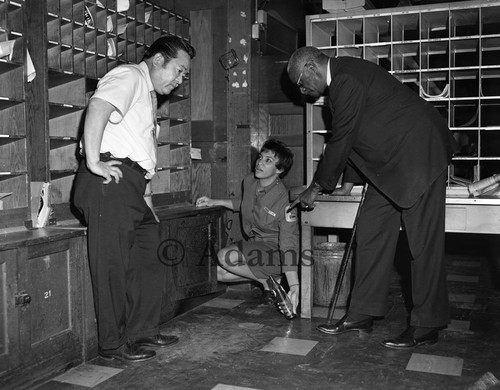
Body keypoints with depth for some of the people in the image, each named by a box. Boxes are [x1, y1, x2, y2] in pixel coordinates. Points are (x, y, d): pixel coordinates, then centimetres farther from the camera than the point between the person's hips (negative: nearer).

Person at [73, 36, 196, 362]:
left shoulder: (149, 93, 28)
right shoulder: (129, 76, -3)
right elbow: (98, 108, -23)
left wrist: (146, 193, 18)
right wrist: (93, 162, -26)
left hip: (135, 187, 10)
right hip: (112, 179, -10)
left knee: (149, 257, 11)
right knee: (114, 265, -5)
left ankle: (143, 332, 21)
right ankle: (113, 345, 5)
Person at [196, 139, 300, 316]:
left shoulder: (284, 202, -25)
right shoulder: (249, 181, -3)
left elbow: (288, 247, -28)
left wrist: (294, 286, -35)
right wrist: (215, 202, 15)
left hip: (273, 248, -8)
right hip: (254, 243, 8)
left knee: (225, 257, -27)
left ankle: (268, 281, -6)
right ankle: (264, 275, 5)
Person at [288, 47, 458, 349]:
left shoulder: (346, 80, -18)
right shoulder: (343, 77, 13)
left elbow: (340, 141, -15)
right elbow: (344, 141, 17)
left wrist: (317, 188, -4)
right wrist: (322, 184, 18)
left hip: (419, 154, -10)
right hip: (389, 164, 10)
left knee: (424, 242, -4)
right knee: (372, 233, 7)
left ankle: (427, 325, 5)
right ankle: (363, 314, 13)